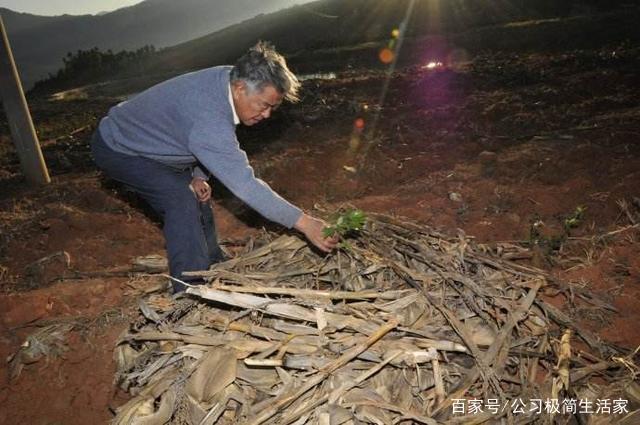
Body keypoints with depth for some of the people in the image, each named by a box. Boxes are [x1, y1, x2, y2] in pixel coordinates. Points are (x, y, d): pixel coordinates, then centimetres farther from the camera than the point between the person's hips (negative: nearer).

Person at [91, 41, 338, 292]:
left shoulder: (226, 79, -13)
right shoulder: (208, 120, -41)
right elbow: (244, 184, -41)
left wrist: (197, 176, -9)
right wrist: (303, 222, -39)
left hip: (138, 135, 9)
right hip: (116, 149, -9)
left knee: (196, 196, 9)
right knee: (182, 200, -23)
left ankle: (213, 270, 23)